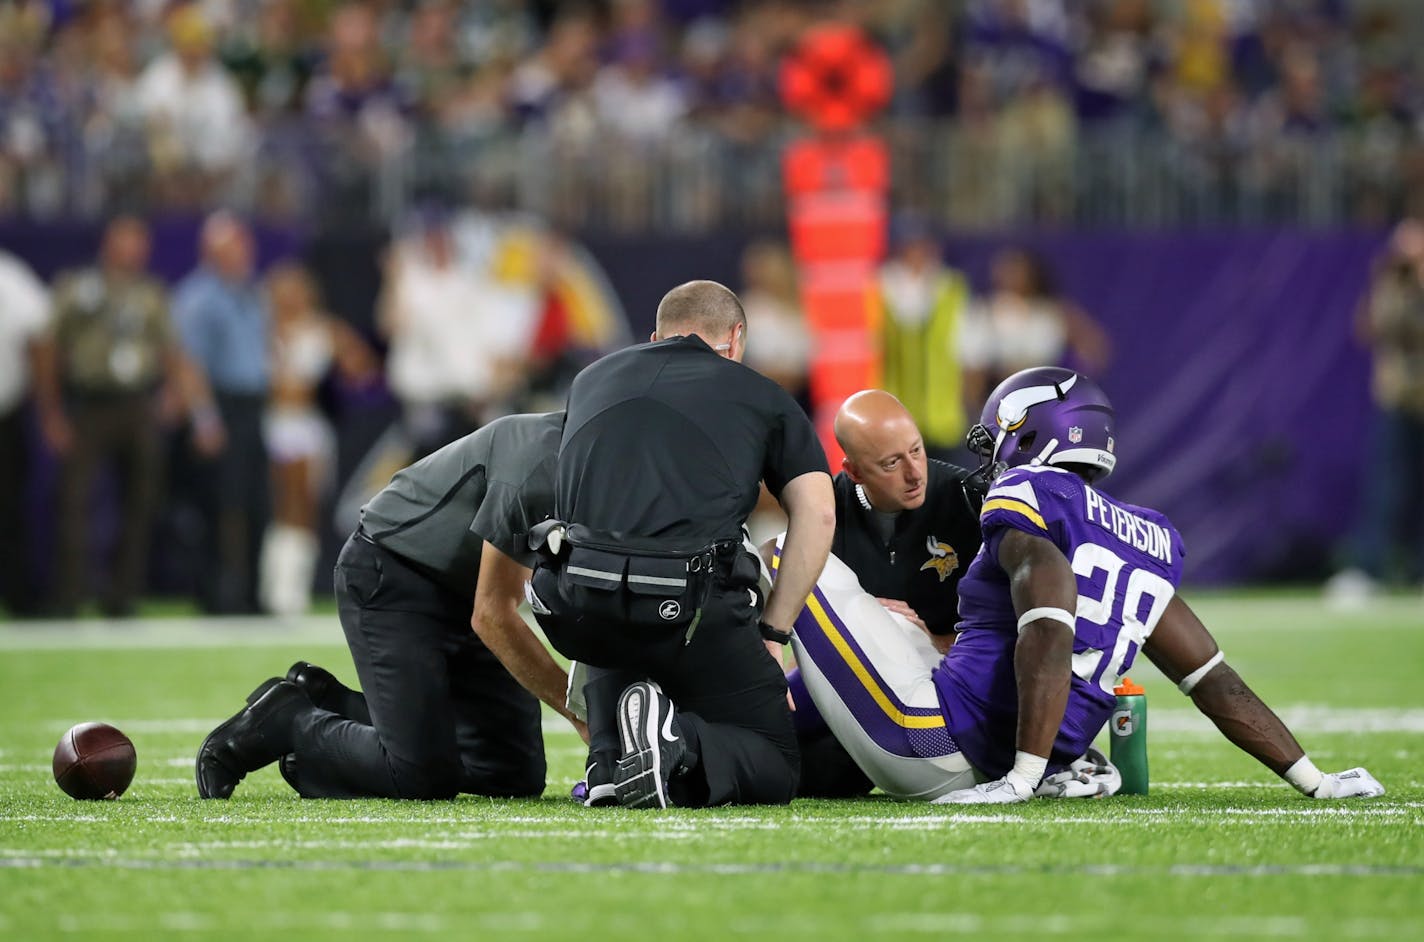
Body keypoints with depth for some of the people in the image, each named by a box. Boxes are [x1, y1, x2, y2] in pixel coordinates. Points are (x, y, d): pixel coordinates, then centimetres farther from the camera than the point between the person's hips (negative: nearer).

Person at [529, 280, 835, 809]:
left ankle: (610, 760, 12)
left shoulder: (592, 381, 27)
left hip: (577, 610, 3)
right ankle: (681, 749, -18)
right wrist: (771, 632, 10)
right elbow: (817, 514, 7)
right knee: (773, 769, 13)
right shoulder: (762, 397, 18)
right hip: (692, 607, -3)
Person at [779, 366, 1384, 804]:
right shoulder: (1152, 542, 18)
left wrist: (1020, 776, -27)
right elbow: (1217, 681, 14)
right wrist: (1312, 780, 19)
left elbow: (1050, 636, -21)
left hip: (937, 741, -7)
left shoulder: (1027, 496, -5)